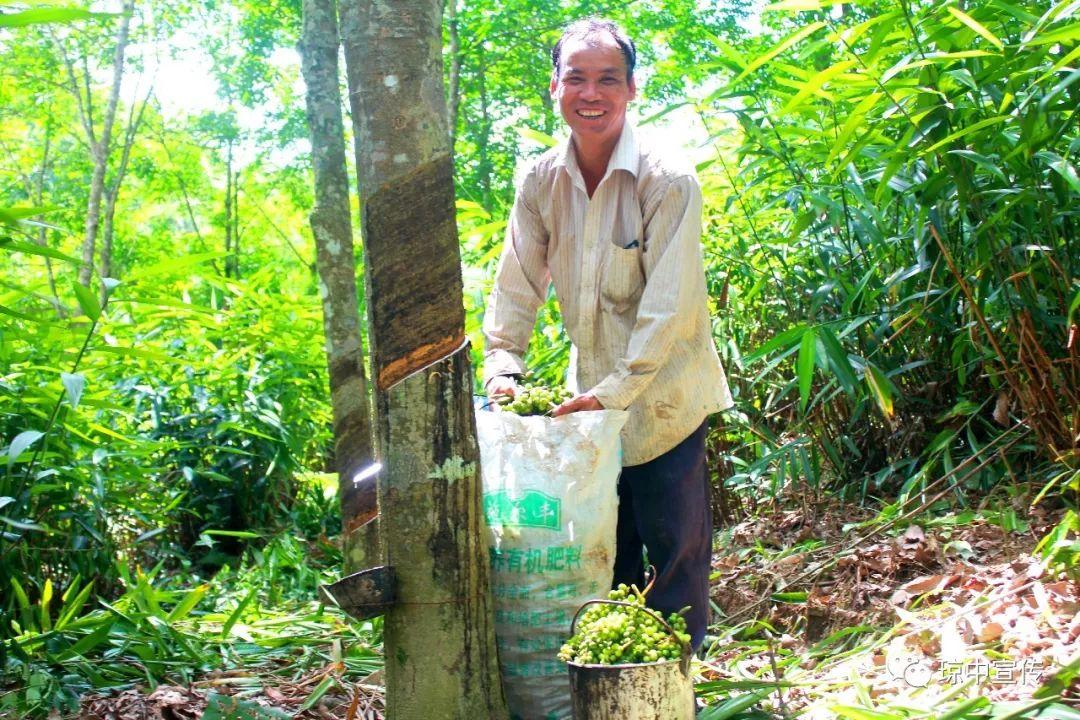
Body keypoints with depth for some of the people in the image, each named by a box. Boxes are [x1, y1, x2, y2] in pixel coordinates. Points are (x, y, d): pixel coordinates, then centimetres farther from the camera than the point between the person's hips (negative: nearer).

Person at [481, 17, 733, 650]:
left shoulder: (669, 181, -17)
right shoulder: (541, 182, -1)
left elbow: (669, 306, -21)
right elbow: (517, 285, 3)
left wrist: (615, 390, -25)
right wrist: (504, 369, -10)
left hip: (663, 399, -5)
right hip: (590, 398, 5)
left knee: (675, 552, 4)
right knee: (609, 553, 16)